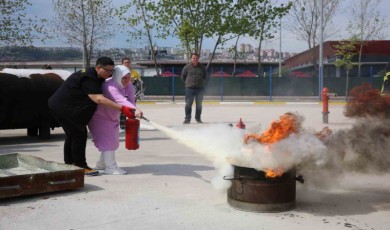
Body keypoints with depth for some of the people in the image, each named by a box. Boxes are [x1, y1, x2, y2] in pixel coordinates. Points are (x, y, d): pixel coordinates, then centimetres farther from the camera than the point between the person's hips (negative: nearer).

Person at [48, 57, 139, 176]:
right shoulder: (89, 79, -25)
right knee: (79, 134, -8)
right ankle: (81, 167, -1)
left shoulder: (91, 75, 7)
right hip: (63, 107, -11)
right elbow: (98, 99, -36)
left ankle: (69, 164, 29)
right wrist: (122, 108, -41)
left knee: (72, 134, 18)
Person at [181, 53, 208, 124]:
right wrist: (187, 83, 10)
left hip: (200, 89, 2)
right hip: (189, 88, -2)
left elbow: (205, 77, 16)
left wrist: (201, 83, 11)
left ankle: (198, 118, 20)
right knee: (188, 104, -4)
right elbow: (183, 76, 10)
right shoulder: (187, 67, -2)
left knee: (199, 104, 8)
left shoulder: (202, 67, 3)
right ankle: (187, 119, 4)